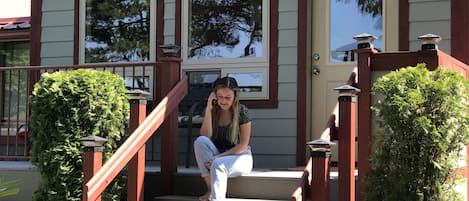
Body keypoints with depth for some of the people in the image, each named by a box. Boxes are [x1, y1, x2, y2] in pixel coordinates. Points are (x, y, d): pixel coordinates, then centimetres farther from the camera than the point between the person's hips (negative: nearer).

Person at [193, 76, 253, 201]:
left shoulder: (241, 111, -10)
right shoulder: (213, 111, 0)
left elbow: (243, 146, -11)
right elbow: (206, 136, -15)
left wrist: (219, 157, -20)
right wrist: (208, 109, -18)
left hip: (240, 157, -4)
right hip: (218, 156, 4)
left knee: (218, 164, -36)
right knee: (200, 141, -26)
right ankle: (210, 189, -26)